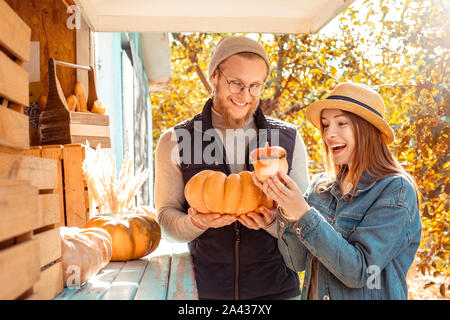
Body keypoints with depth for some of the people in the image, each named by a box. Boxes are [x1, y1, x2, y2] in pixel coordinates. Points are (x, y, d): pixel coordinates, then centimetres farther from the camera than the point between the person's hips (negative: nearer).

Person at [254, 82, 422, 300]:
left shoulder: (396, 190, -17)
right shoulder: (319, 185, -4)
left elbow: (358, 271, -24)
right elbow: (297, 262, -7)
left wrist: (304, 215, -30)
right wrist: (287, 211, -22)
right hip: (313, 294, 4)